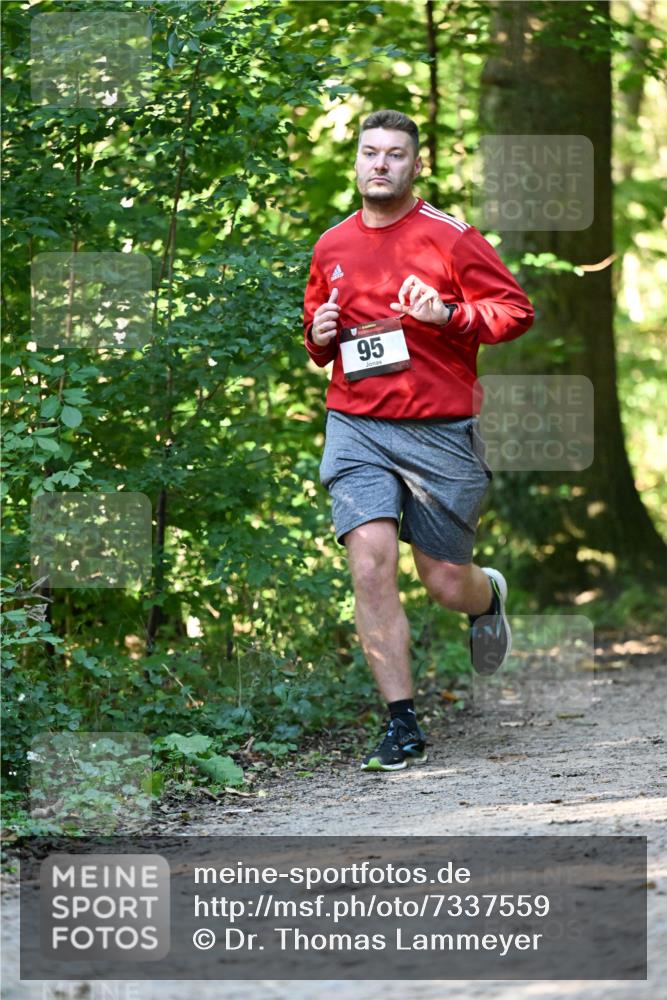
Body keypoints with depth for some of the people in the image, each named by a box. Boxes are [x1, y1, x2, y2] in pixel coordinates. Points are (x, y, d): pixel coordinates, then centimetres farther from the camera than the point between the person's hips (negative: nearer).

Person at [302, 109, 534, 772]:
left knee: (446, 584, 4)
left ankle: (489, 596, 44)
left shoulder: (451, 238, -2)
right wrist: (319, 336, 3)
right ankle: (402, 727, -9)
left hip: (440, 433, -2)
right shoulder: (332, 247, 11)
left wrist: (448, 316, -18)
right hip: (356, 430, 3)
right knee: (370, 562, -14)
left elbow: (516, 309, -2)